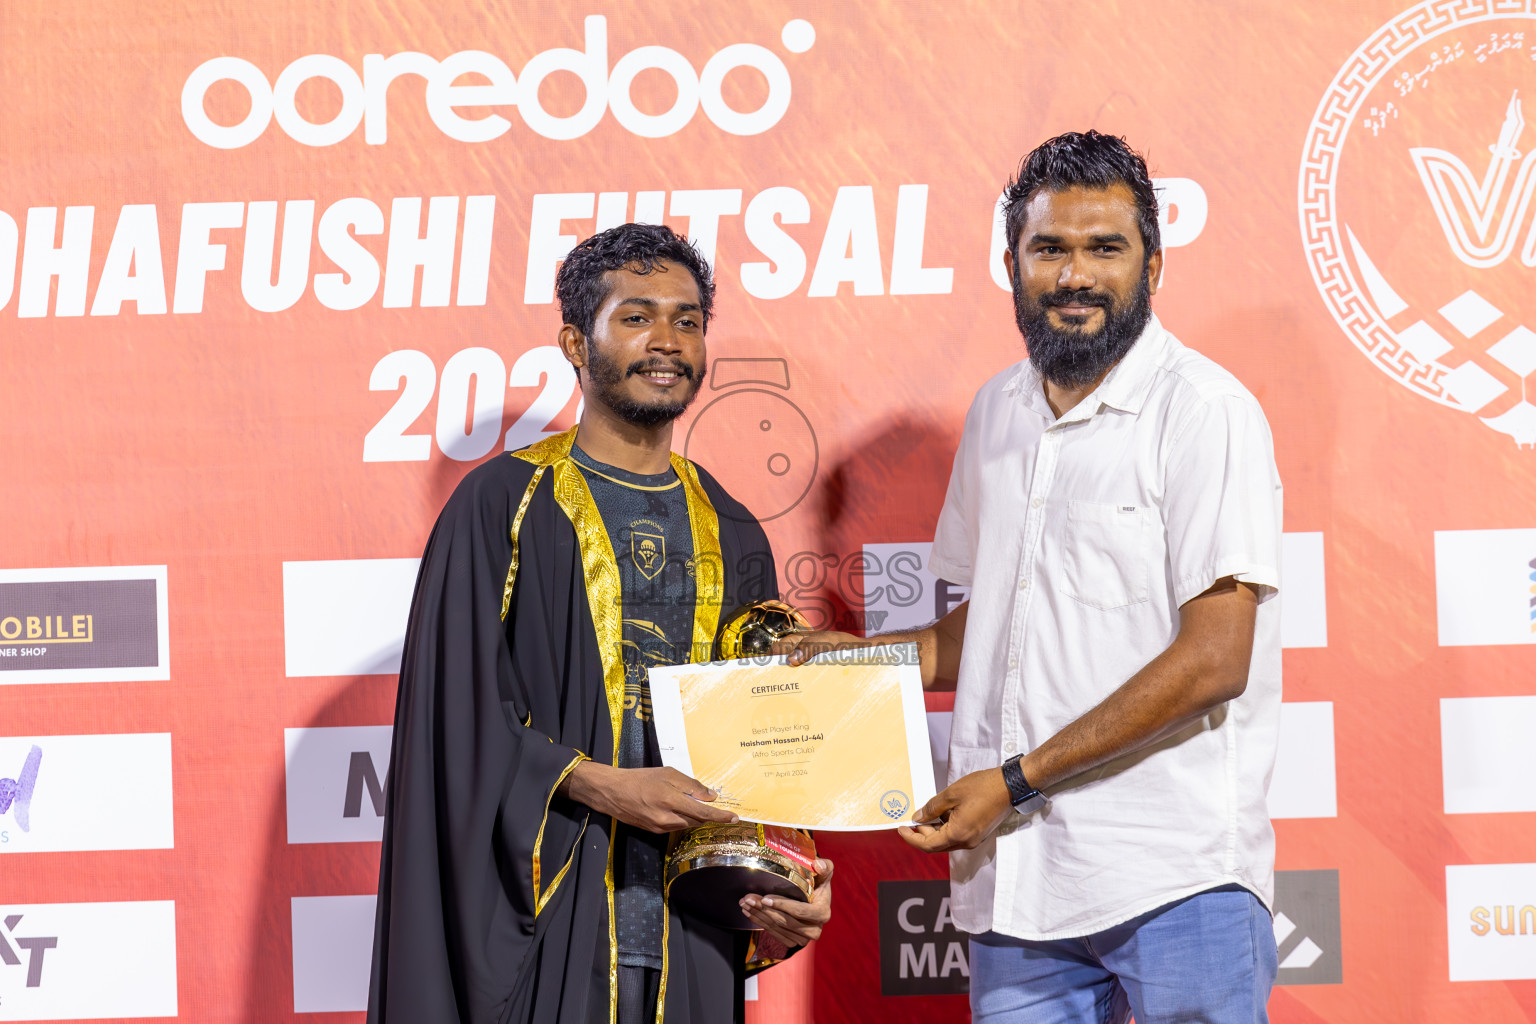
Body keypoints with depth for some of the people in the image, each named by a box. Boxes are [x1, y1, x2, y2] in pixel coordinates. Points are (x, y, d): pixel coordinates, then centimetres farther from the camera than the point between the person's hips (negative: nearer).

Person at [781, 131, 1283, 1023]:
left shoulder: (1205, 409, -6)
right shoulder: (998, 413, 15)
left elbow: (1213, 658, -14)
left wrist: (1017, 781, -14)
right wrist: (868, 655, 9)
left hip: (1177, 881, -6)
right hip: (1017, 876, 6)